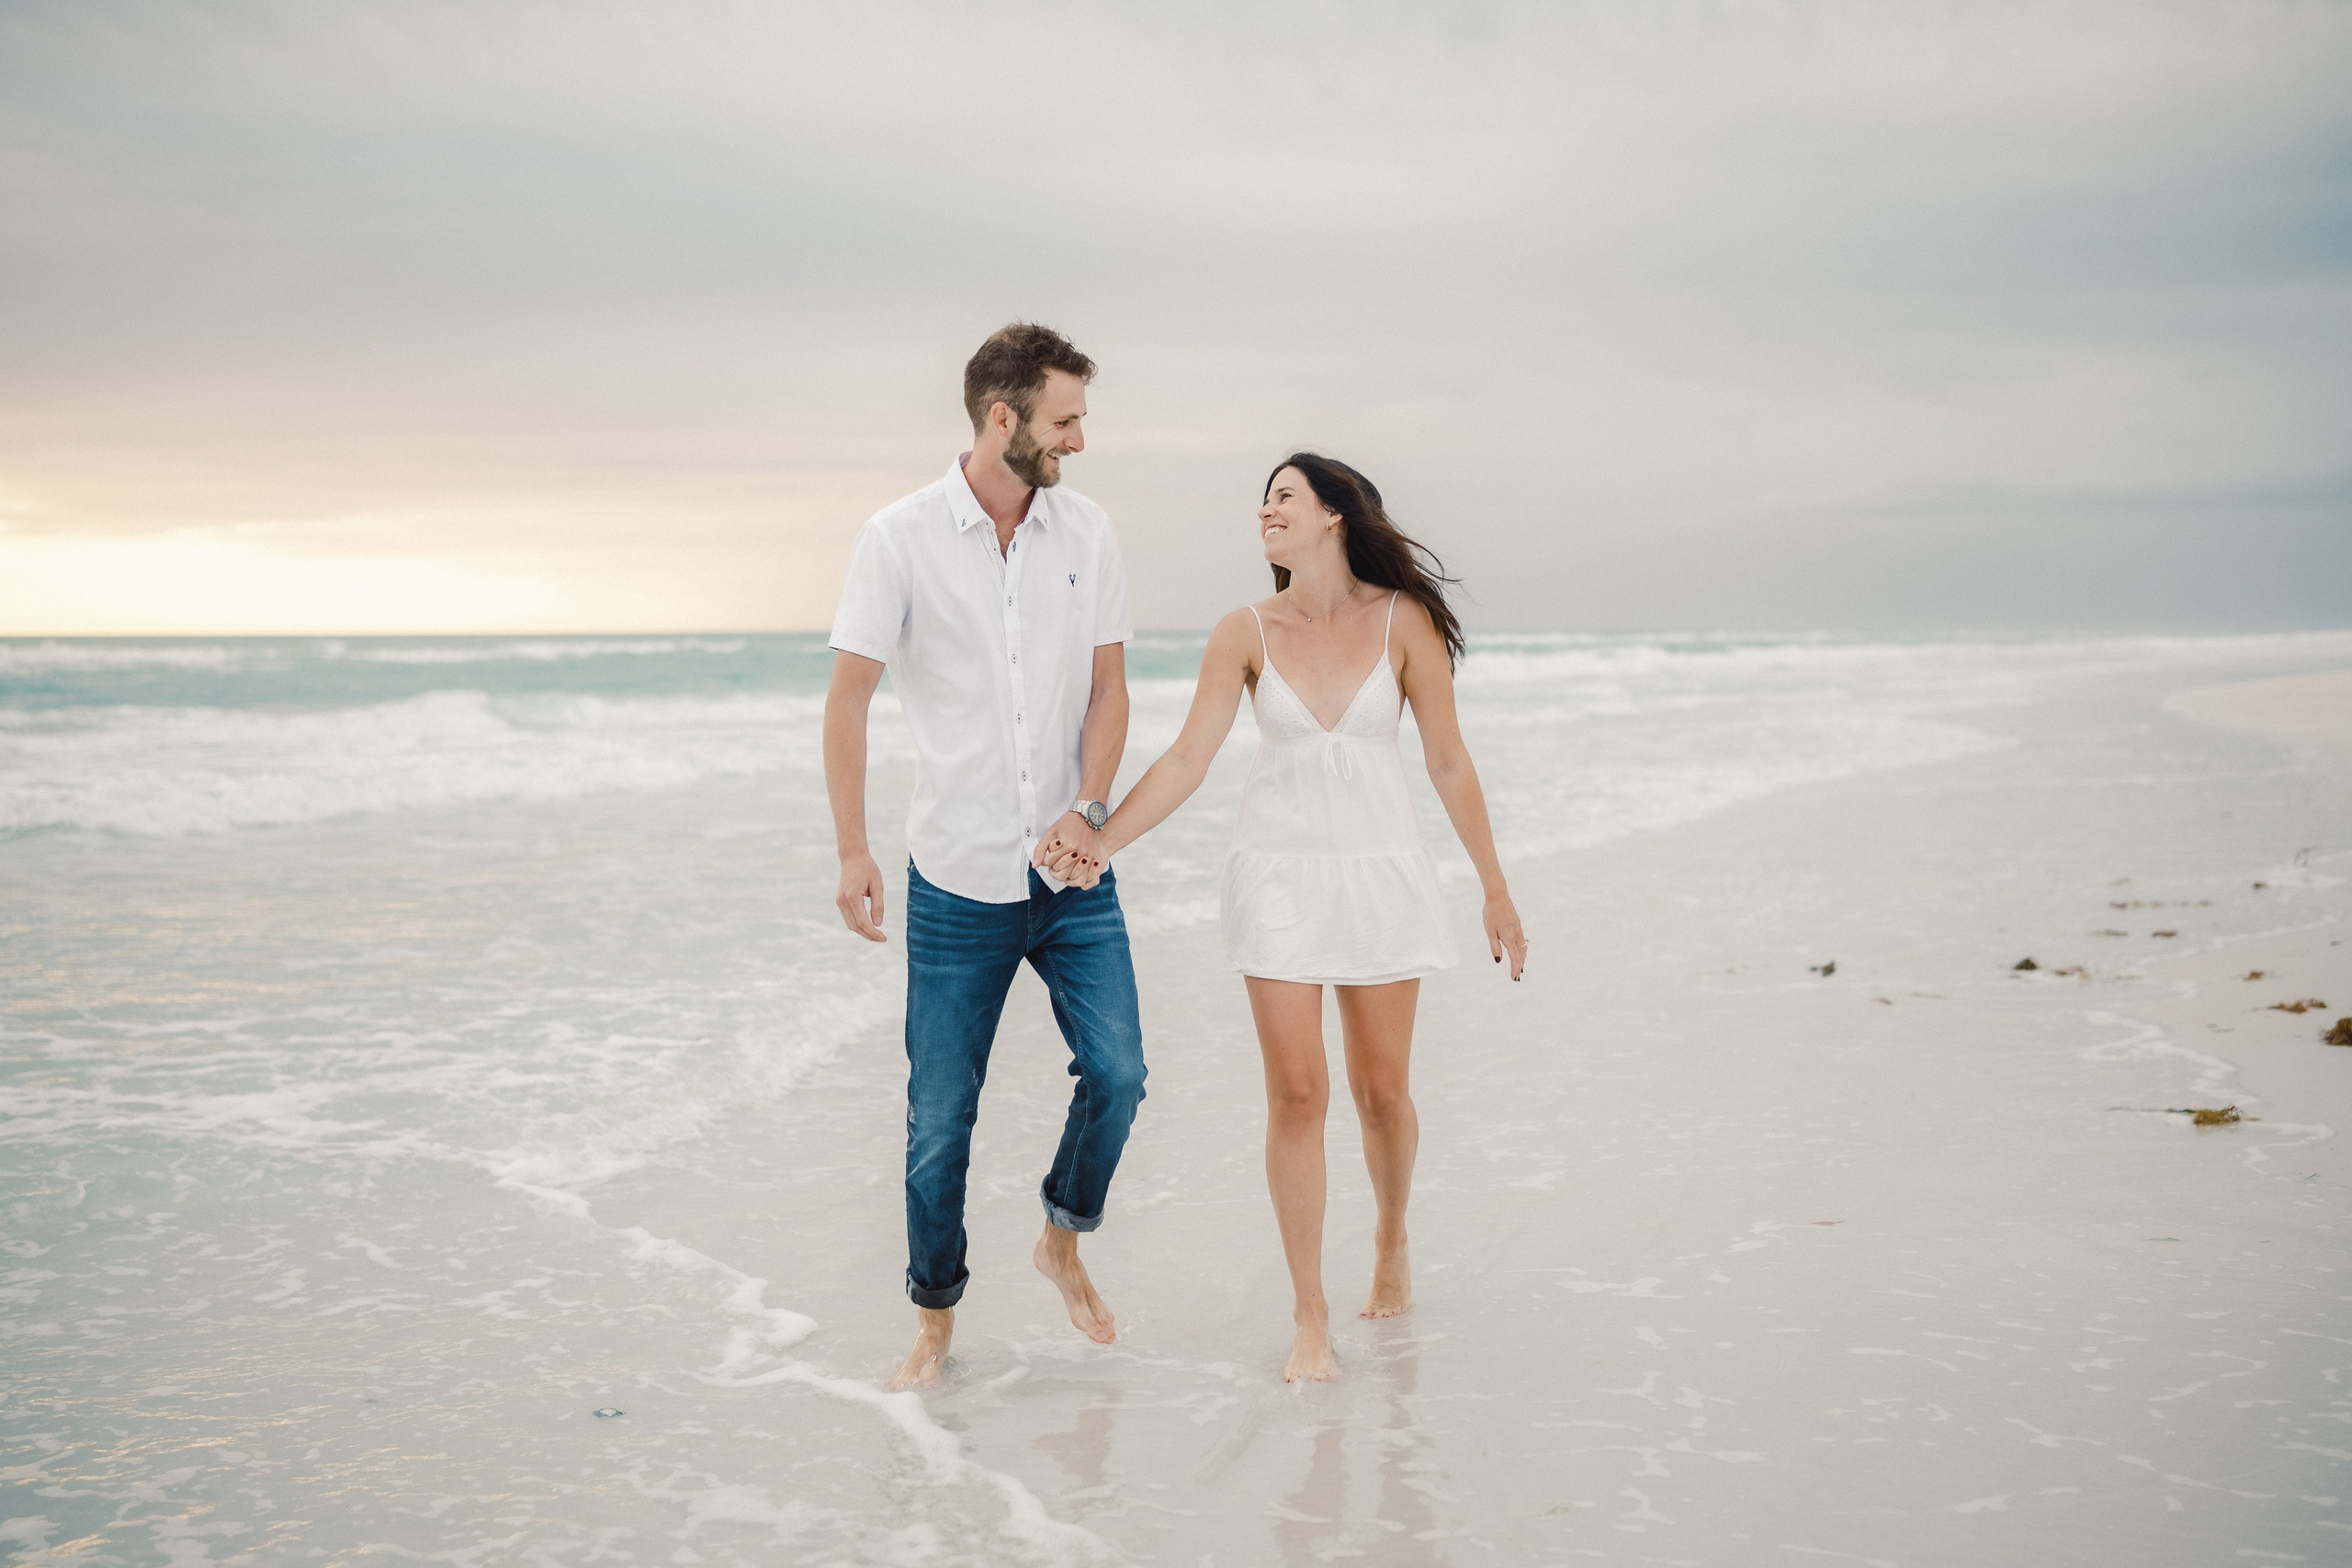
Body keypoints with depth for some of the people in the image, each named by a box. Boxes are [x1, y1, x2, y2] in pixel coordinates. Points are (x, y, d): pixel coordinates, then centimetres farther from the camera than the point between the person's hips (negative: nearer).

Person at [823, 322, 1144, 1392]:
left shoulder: (1086, 533, 3)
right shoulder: (900, 538, -8)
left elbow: (1107, 687, 7)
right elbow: (848, 701, -6)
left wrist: (1088, 808, -8)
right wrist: (852, 849, -13)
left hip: (1072, 872, 3)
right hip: (957, 877, -3)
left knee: (1116, 1070, -7)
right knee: (941, 1111, 4)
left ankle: (1062, 1240, 20)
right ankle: (935, 1314, 21)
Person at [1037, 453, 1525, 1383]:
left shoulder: (1405, 621, -4)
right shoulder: (1246, 634, -3)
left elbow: (1448, 761, 0)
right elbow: (1187, 760, -6)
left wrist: (1494, 888, 3)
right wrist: (1102, 840, -20)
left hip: (1381, 870, 0)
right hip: (1280, 873, 0)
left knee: (1382, 1088, 8)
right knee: (1297, 1094, -3)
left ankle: (1391, 1240, 38)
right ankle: (1311, 1316, 7)